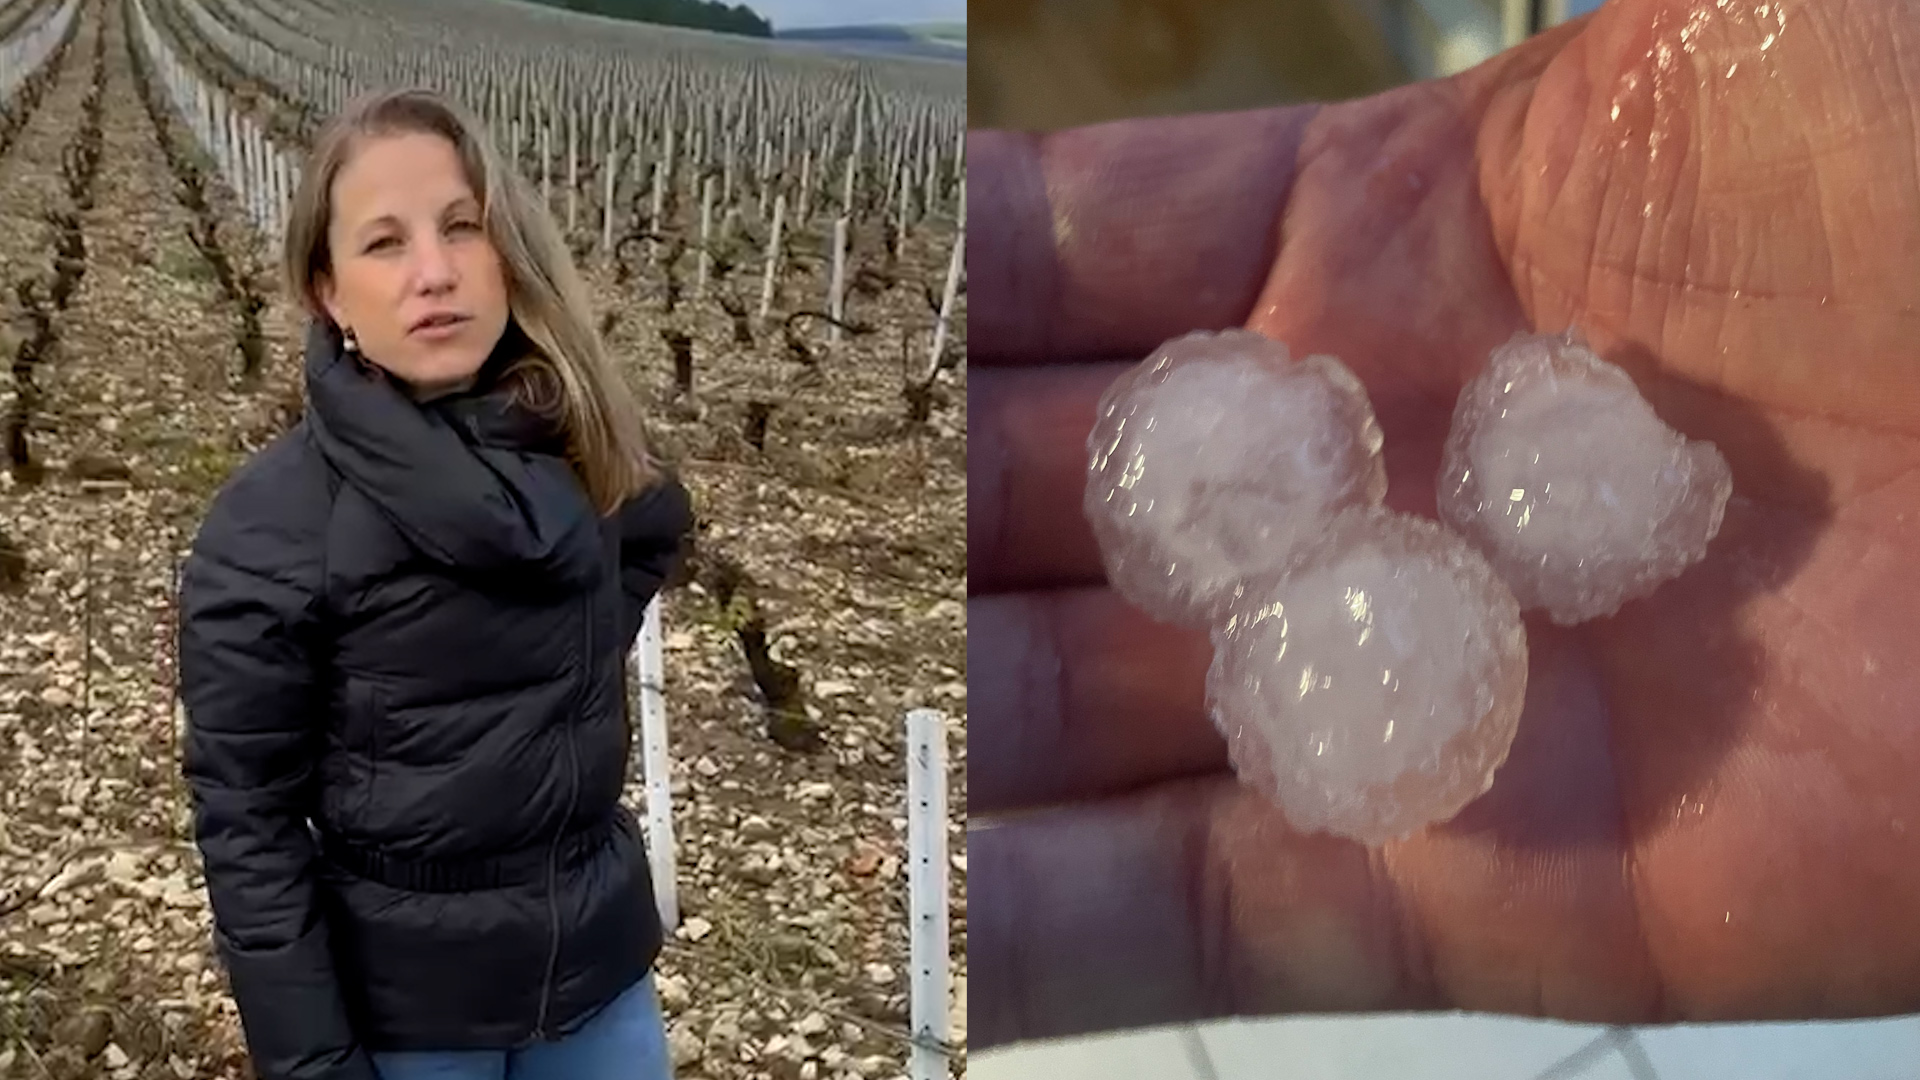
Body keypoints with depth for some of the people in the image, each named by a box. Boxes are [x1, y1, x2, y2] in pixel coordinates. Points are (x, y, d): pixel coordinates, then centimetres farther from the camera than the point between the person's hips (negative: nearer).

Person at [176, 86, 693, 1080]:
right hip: (400, 1000, -4)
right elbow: (245, 822, -14)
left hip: (598, 963, 4)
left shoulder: (579, 450, -6)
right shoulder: (267, 529, -18)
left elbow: (649, 533, 17)